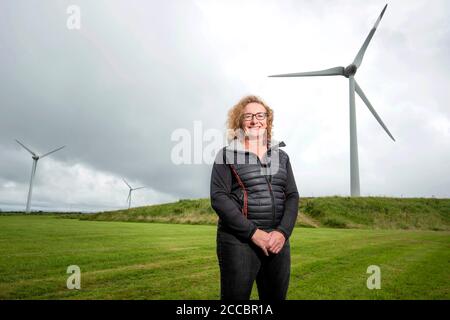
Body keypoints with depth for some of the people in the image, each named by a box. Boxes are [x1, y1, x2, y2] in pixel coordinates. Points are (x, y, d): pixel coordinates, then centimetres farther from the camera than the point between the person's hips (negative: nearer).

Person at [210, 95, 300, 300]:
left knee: (276, 296, 13)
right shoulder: (227, 154, 0)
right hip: (239, 240, -4)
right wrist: (253, 232, -15)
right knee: (236, 296, 1)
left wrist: (283, 232, -9)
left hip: (277, 240, 4)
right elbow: (218, 198, -9)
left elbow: (292, 196, 8)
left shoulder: (281, 156, 12)